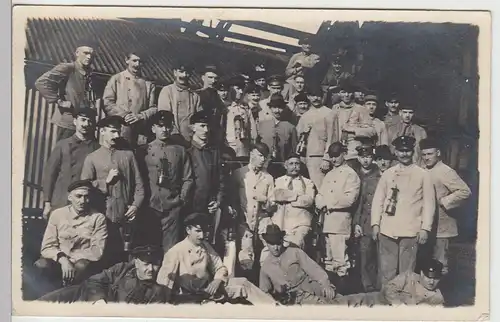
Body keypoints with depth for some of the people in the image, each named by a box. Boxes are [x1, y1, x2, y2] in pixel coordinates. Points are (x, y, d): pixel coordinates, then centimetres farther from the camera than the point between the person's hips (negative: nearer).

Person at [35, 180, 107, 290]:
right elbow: (47, 247, -1)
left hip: (84, 262, -2)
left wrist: (73, 259, -22)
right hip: (59, 262, 2)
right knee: (41, 265, -28)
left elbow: (97, 251, -7)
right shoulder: (57, 214, 4)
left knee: (81, 266, -35)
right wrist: (62, 259, -21)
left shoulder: (98, 218, -1)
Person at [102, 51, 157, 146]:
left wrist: (140, 116, -7)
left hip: (140, 131, 2)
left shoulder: (148, 84, 15)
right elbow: (107, 103, 1)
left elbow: (153, 108, 11)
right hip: (119, 129, -2)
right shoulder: (116, 79, 8)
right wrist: (124, 115, -11)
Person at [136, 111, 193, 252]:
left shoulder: (180, 151, 10)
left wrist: (182, 198, -2)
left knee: (171, 249, 1)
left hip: (173, 207, 0)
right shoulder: (144, 150, 7)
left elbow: (187, 179, 8)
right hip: (150, 206, 0)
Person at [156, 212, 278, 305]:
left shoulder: (205, 246, 4)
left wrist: (217, 281, -12)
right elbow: (162, 281, -14)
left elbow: (220, 268, 7)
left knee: (243, 283, -9)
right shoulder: (176, 252, -15)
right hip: (190, 295, -6)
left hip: (209, 286, 6)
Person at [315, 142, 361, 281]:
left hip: (341, 219, -7)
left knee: (339, 257, -10)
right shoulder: (329, 174, 20)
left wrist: (329, 203, -8)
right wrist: (323, 204, -6)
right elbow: (319, 197, 16)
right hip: (327, 220, 7)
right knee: (329, 257, 12)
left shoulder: (350, 174, -3)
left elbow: (349, 199, -14)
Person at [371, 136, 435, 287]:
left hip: (410, 233, -2)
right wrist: (375, 224, 3)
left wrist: (425, 228, -5)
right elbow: (378, 200, 10)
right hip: (387, 231, 2)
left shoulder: (423, 175, 4)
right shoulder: (387, 174, 11)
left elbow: (429, 203, 1)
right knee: (386, 272, 5)